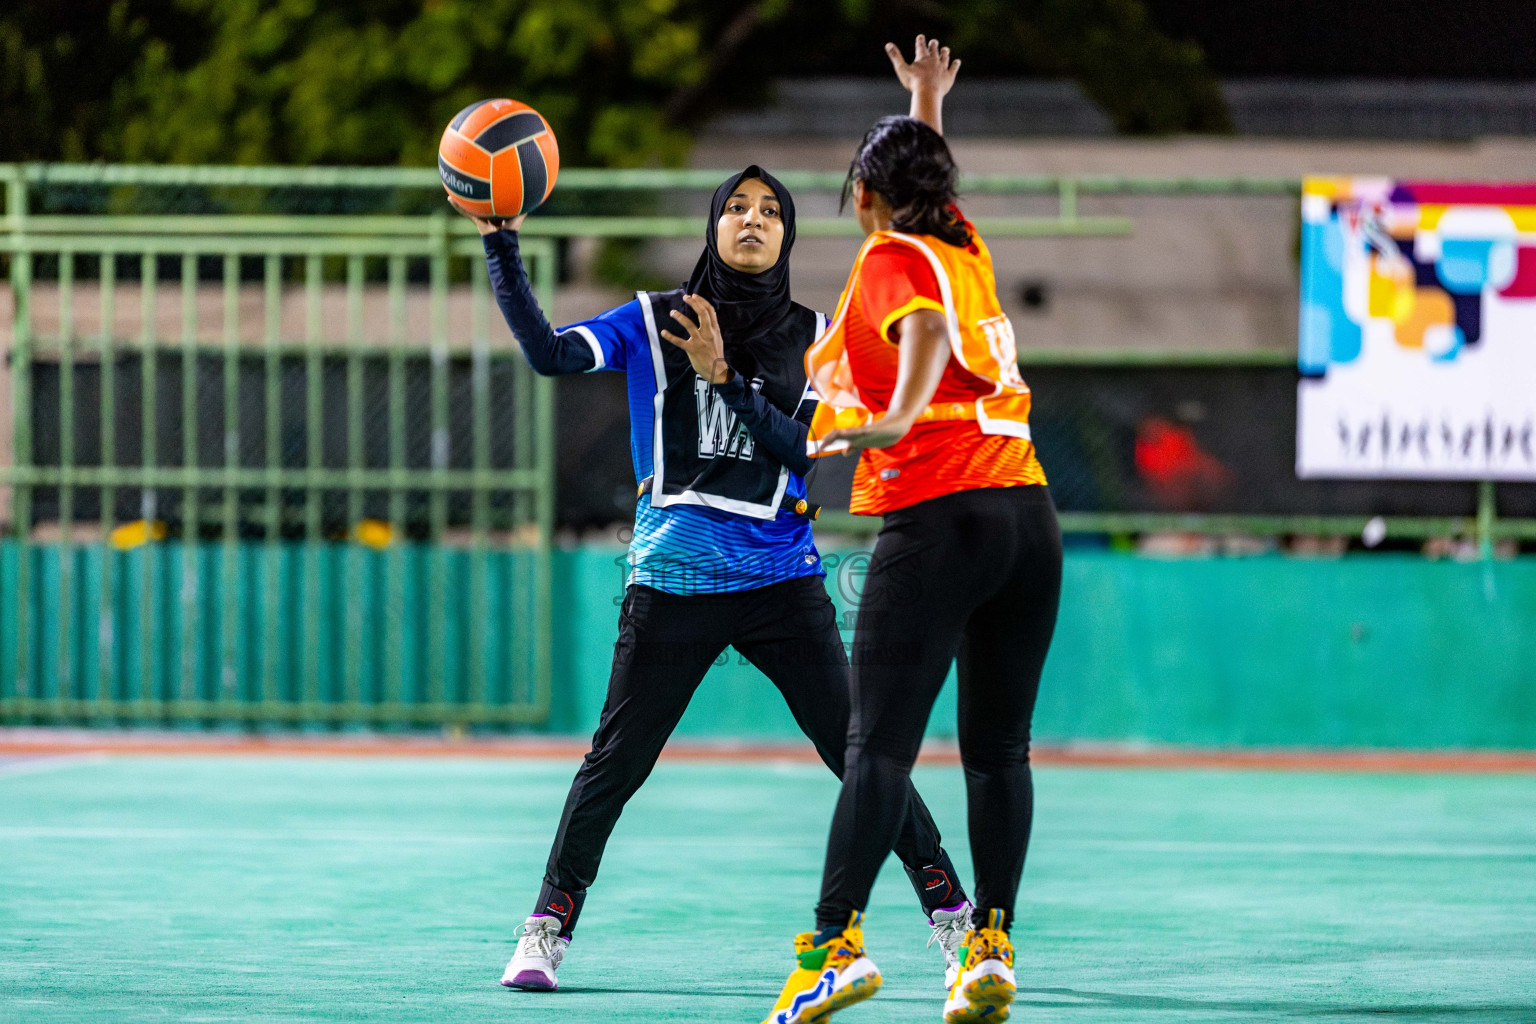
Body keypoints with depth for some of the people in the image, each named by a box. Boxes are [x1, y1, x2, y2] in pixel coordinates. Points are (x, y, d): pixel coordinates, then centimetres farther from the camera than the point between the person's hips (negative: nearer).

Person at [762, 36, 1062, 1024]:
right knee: (999, 747, 7)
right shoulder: (965, 251, 18)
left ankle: (839, 942, -23)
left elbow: (926, 331, -23)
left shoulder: (892, 258, 0)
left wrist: (899, 417, -39)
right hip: (1029, 510, 7)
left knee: (880, 743, -13)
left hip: (937, 518, -7)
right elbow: (934, 183, 43)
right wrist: (927, 107, 57)